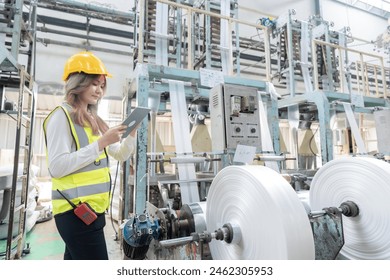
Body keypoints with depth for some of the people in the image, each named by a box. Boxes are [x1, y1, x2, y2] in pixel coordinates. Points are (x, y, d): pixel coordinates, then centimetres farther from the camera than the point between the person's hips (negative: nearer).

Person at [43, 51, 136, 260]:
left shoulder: (93, 120, 15)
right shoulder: (62, 116, -9)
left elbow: (121, 155, 15)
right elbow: (57, 167, -20)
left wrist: (132, 133, -2)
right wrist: (101, 143, -22)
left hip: (91, 209, 8)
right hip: (76, 211, -8)